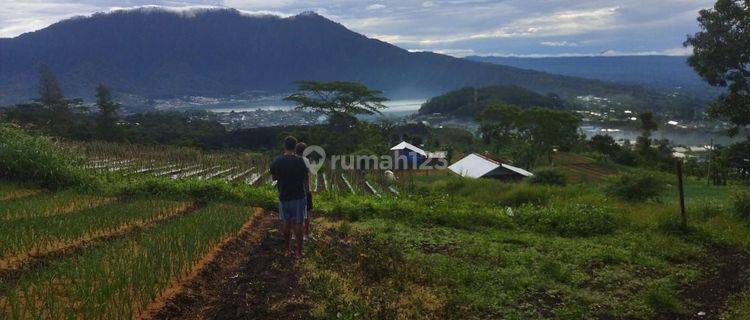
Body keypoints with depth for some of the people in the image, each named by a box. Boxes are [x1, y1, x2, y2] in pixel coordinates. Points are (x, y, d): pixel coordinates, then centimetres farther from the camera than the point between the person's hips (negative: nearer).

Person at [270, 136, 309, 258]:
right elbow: (306, 178, -6)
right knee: (298, 224, 5)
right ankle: (299, 251, 9)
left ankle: (288, 249, 23)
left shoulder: (277, 161, -5)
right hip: (298, 196, -3)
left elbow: (274, 177, 8)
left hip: (283, 197, 3)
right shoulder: (299, 161, -13)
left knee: (286, 223, 15)